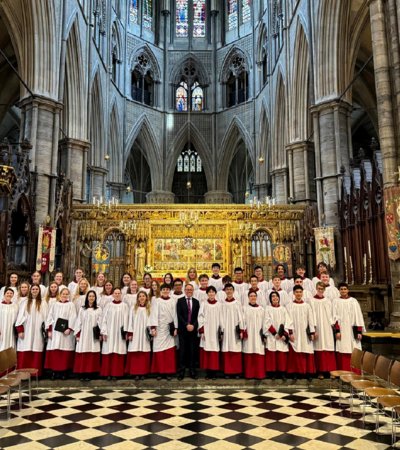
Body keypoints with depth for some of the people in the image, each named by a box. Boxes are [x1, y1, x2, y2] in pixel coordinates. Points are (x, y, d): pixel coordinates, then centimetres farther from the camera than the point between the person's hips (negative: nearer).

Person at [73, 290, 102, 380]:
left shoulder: (98, 309, 6)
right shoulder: (82, 309, 7)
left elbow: (100, 322, 5)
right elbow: (79, 322, 5)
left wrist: (100, 334, -2)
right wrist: (77, 334, -1)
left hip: (93, 335, 0)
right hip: (83, 334, 0)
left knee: (92, 355, -3)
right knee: (82, 355, -2)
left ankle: (90, 374, 5)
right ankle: (82, 374, 5)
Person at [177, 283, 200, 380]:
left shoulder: (196, 302, 11)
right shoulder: (180, 300, 3)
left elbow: (197, 316, 6)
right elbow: (179, 315, -5)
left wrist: (193, 325, -9)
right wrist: (186, 325, -12)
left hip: (193, 329, 2)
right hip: (182, 329, -2)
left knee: (193, 350, 3)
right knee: (182, 350, 0)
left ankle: (192, 371, 9)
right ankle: (181, 371, 5)